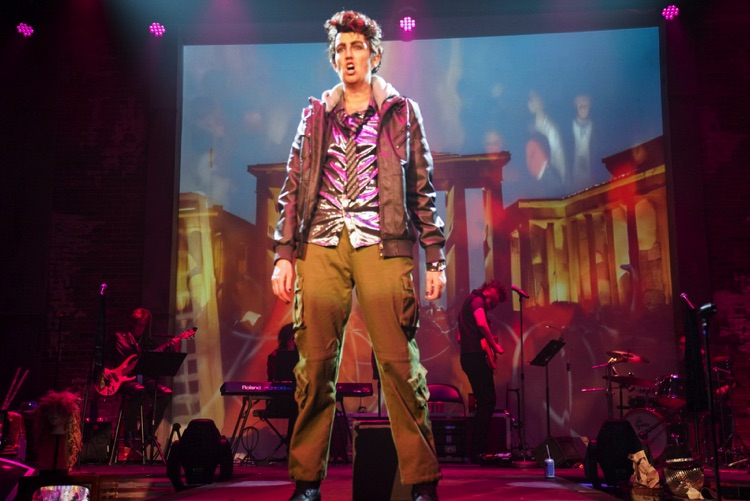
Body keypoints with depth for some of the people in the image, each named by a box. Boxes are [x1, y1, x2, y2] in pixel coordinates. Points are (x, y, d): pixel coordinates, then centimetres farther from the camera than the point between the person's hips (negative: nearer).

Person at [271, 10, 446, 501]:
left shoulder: (402, 111, 14)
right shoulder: (315, 114, 20)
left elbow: (422, 189, 10)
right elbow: (294, 188, 16)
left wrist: (436, 258, 2)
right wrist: (285, 254, 5)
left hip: (382, 243, -2)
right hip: (322, 245, 2)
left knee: (399, 361, -7)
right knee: (315, 364, 0)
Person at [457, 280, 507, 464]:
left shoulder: (469, 301, 26)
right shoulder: (478, 300, -4)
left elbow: (460, 337, 28)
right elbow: (482, 324, -25)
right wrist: (495, 346, -14)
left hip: (468, 356, 10)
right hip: (476, 356, -10)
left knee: (484, 402, 13)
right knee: (488, 402, -10)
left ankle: (477, 450, 15)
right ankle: (478, 451, -12)